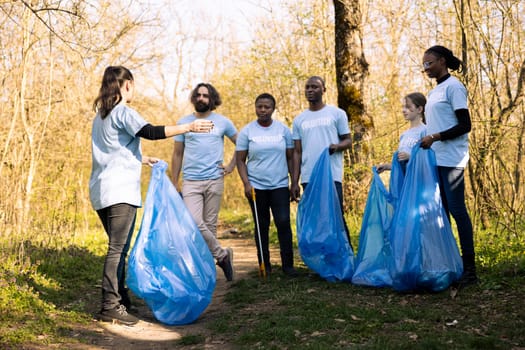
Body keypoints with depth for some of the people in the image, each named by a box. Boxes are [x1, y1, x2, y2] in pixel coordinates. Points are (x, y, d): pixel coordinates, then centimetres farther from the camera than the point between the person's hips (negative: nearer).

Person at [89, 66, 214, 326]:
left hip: (102, 191, 10)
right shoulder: (123, 112, -9)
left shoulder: (102, 114, 20)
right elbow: (150, 132, -23)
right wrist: (188, 127, -22)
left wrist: (142, 159, 38)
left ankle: (119, 297, 23)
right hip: (120, 191, -10)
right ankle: (110, 307, -8)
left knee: (118, 247, 16)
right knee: (118, 249, -8)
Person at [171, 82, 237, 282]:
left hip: (214, 181, 0)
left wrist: (231, 166, 7)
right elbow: (177, 154, 12)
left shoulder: (223, 122, 7)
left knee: (210, 225, 4)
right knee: (195, 223, -16)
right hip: (190, 181, 0)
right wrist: (174, 183, 9)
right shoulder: (184, 123, 8)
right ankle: (222, 255, 1)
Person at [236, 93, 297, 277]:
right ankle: (264, 265, 15)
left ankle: (288, 264, 0)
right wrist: (246, 183, -9)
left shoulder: (283, 129, 5)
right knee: (261, 226, 6)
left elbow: (290, 157, 7)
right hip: (256, 186, 0)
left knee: (283, 222, -9)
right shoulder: (247, 131, 1)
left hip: (280, 185, 0)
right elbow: (240, 160, 2)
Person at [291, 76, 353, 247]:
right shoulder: (299, 120, 14)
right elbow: (297, 153, 12)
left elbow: (348, 140, 5)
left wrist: (337, 146, -19)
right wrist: (294, 182, 5)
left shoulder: (337, 113, 5)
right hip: (308, 179, 3)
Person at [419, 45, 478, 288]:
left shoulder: (453, 87, -6)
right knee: (441, 211, 7)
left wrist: (435, 137, -17)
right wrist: (426, 143, 13)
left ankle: (469, 268, -7)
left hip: (451, 159, -9)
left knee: (456, 209, -10)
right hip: (435, 159, 9)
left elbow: (464, 126, -12)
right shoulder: (434, 92, 20)